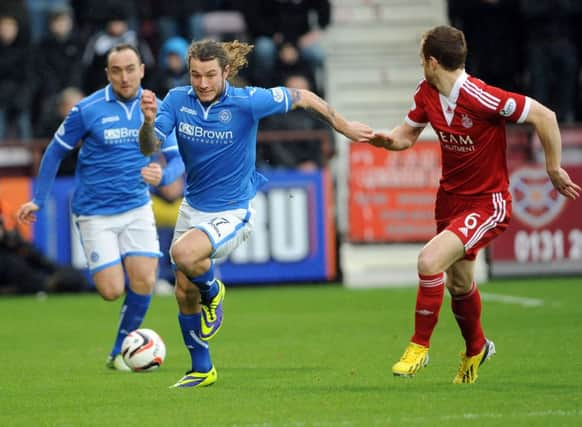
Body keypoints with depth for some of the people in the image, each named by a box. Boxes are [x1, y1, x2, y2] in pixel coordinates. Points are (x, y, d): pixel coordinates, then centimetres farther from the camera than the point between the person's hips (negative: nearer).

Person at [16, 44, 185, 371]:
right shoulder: (87, 110, -10)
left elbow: (177, 159, 2)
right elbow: (56, 151, 2)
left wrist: (163, 176, -22)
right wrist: (38, 201, 3)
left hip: (137, 208, 3)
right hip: (96, 214, -3)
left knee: (144, 282, -11)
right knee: (112, 291, -11)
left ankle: (120, 353, 11)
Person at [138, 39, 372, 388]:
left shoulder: (247, 102, -20)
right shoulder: (177, 101, -10)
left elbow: (303, 98, -6)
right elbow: (149, 148, -20)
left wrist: (343, 127, 5)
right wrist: (149, 121, -41)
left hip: (232, 212, -5)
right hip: (193, 208, 5)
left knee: (184, 253, -32)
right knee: (185, 293, 10)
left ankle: (213, 292, 2)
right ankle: (202, 370, 30)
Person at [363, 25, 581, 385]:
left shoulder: (481, 98, -27)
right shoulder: (427, 94, -4)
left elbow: (545, 117, -21)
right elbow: (407, 136, 10)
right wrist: (386, 139, -13)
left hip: (488, 203, -8)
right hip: (451, 197, 8)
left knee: (430, 261, -25)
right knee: (458, 283, 20)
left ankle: (420, 347, -6)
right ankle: (476, 348, 49)